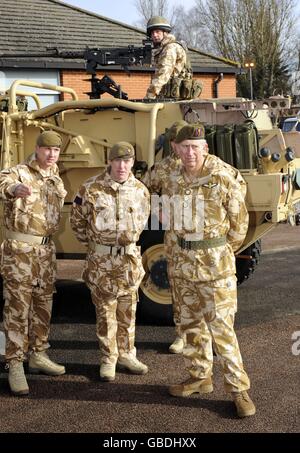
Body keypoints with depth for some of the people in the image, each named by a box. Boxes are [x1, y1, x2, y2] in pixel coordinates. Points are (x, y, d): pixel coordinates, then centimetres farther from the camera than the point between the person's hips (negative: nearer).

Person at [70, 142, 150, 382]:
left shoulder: (141, 190, 0)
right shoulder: (92, 188, -9)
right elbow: (77, 220, 3)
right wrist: (92, 242, 9)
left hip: (130, 258, 3)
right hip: (101, 260, -3)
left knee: (128, 310, 11)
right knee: (105, 310, 4)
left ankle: (126, 355, 25)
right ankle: (108, 359, 16)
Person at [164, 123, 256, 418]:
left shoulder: (224, 178, -13)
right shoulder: (175, 181, 5)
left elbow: (239, 221, -4)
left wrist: (221, 253, 6)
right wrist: (178, 253, 14)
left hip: (215, 264, -6)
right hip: (182, 261, 6)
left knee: (221, 327, -6)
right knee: (192, 324, 14)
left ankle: (239, 388, 5)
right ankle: (200, 377, 28)